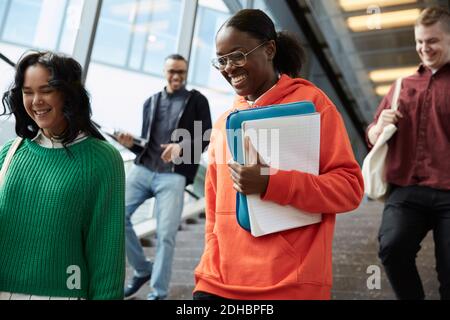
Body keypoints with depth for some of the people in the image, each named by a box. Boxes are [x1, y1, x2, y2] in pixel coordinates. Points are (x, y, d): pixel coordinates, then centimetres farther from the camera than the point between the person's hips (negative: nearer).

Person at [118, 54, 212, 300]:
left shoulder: (197, 101, 9)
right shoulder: (151, 102, 18)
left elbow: (205, 137, 0)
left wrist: (182, 147, -18)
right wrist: (131, 143, -3)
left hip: (173, 175, -4)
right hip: (143, 169, 4)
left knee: (165, 234, -9)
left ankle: (158, 293, 5)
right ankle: (142, 270, 12)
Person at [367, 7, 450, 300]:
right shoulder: (403, 86, 20)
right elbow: (372, 138, 24)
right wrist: (380, 126, 1)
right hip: (406, 190, 2)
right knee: (392, 247, -22)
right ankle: (412, 297, 1)